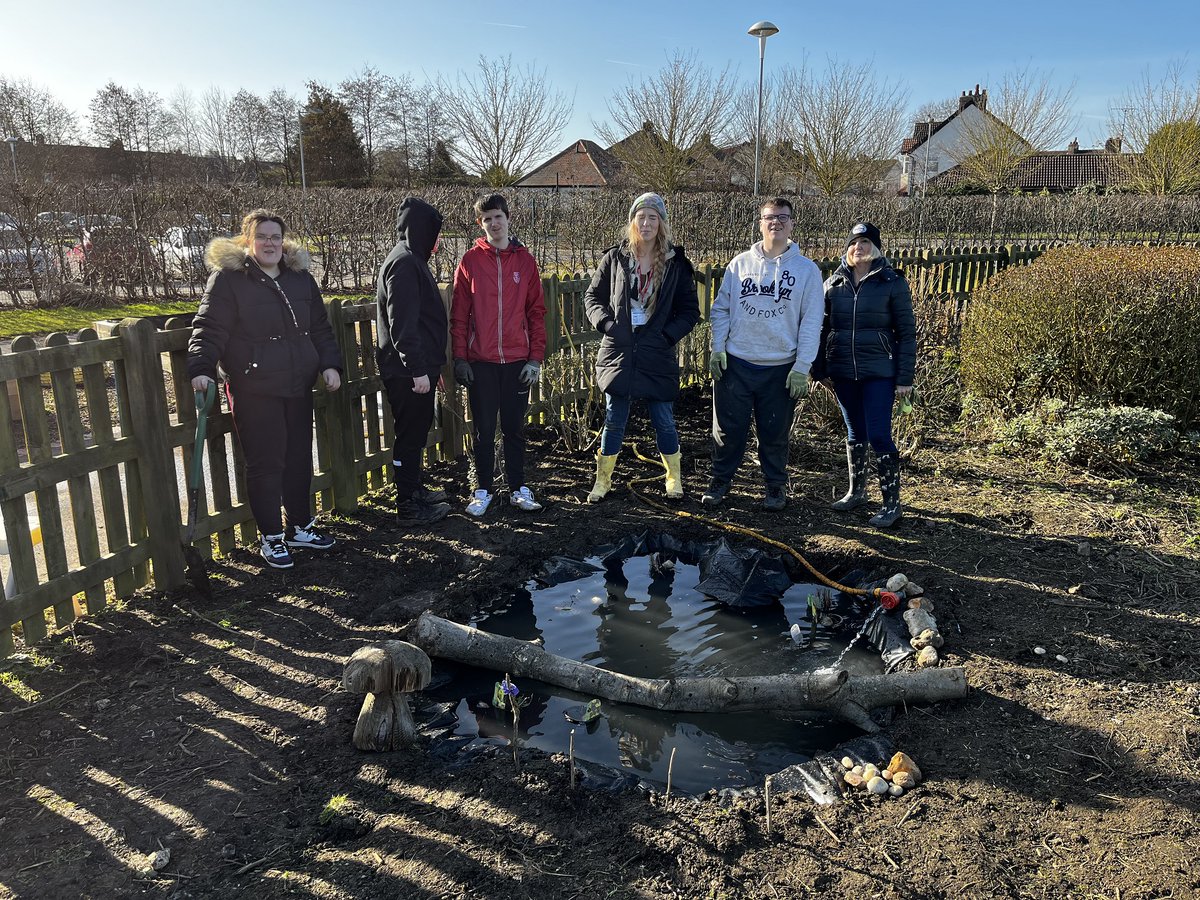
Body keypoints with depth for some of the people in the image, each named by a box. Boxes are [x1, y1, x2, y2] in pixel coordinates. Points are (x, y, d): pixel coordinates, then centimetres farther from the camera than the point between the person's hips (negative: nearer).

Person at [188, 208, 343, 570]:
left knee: (299, 458, 14)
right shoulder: (228, 277, -6)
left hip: (298, 388, 6)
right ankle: (272, 538, 13)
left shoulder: (300, 277, 12)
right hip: (253, 391, -6)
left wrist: (329, 364, 6)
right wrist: (201, 368, -25)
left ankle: (300, 527, 30)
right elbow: (210, 328, -12)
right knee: (265, 463, -1)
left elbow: (319, 327, 17)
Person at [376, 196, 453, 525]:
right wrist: (417, 369, -24)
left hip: (417, 367, 10)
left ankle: (413, 490, 32)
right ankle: (409, 506, 9)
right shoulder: (404, 263, -16)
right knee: (410, 435, -1)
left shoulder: (411, 259, 17)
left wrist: (430, 365, 22)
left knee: (416, 432, 19)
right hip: (407, 371, -10)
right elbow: (402, 324, -23)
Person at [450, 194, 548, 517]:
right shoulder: (470, 261, 2)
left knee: (515, 428, 9)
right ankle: (483, 490, 17)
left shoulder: (525, 260, 5)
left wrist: (536, 357, -1)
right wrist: (459, 357, -4)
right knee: (483, 429, 6)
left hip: (518, 361, 1)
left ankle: (518, 487, 20)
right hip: (480, 362, -1)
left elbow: (537, 312, 5)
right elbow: (459, 314, 1)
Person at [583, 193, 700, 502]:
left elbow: (690, 311, 5)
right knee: (614, 422, 7)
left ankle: (674, 478, 27)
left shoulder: (676, 264, 1)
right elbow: (593, 296, 9)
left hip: (657, 357, 0)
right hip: (619, 353, 1)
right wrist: (605, 323, -8)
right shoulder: (615, 258, 3)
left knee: (664, 422, 7)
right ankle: (603, 480, 22)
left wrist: (668, 335, -8)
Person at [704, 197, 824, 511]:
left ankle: (776, 484, 27)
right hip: (736, 363, 1)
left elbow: (811, 322, -3)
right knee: (728, 428, 6)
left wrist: (802, 367, -8)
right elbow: (721, 309, 7)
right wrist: (717, 348, -3)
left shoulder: (807, 269, -1)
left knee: (775, 432, 9)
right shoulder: (740, 263, 4)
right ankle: (721, 480, 23)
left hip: (781, 367, -1)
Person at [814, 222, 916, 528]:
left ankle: (892, 503, 2)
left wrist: (905, 377, -7)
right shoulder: (833, 283, 7)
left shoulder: (893, 282, -3)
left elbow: (906, 332, -3)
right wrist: (823, 370, 8)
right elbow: (824, 329, 12)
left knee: (878, 435, -8)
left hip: (879, 372, -4)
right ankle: (856, 492, 28)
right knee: (855, 434, 14)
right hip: (843, 371, 4)